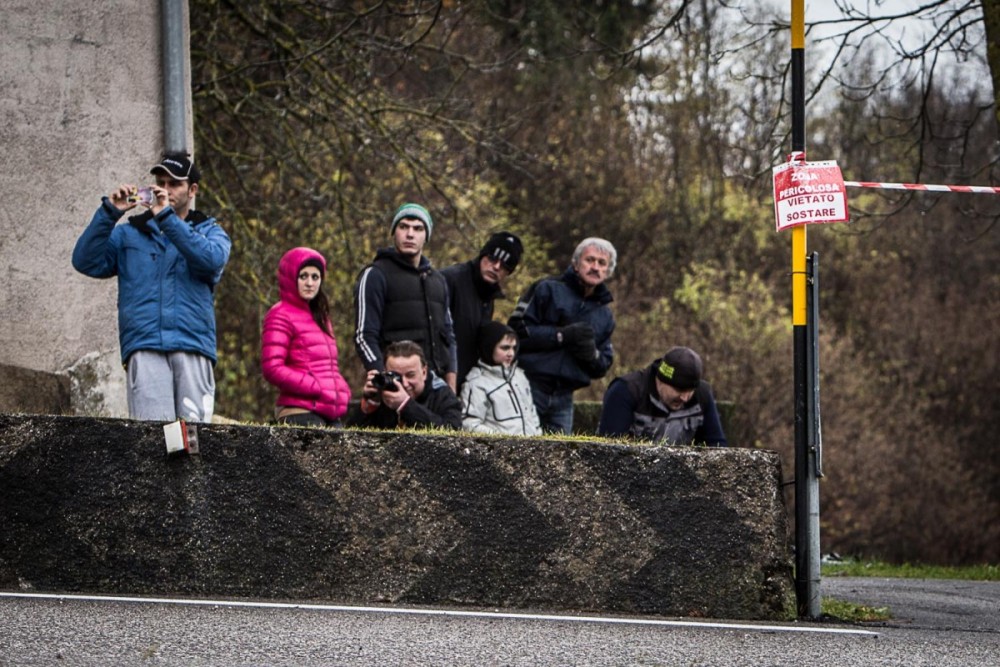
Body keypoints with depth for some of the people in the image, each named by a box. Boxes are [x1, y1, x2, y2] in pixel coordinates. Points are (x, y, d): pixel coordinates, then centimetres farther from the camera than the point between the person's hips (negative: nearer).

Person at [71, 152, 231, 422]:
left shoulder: (210, 232, 20)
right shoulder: (128, 234, 23)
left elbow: (212, 260, -4)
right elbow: (85, 261, 9)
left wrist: (165, 216, -9)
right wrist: (109, 212, -1)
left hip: (193, 348, 0)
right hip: (144, 346, 0)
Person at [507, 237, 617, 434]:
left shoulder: (605, 316, 18)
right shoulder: (547, 290, 1)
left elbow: (603, 366, 19)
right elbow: (517, 329, -10)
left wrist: (592, 355, -5)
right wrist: (563, 335, -15)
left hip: (563, 399, 5)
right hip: (530, 388, -5)